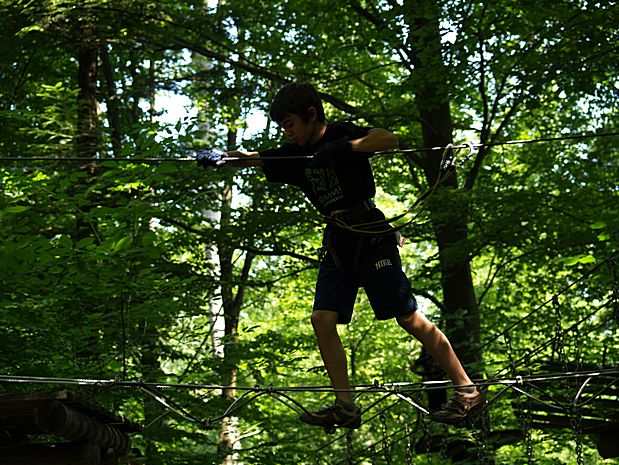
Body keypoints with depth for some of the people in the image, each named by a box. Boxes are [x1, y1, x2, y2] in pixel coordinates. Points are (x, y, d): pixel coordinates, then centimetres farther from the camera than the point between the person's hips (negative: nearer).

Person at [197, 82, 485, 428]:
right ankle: (345, 407, -1)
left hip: (370, 237, -7)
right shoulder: (297, 154, 11)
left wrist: (341, 148, -31)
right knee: (323, 319, -5)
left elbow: (390, 139, -25)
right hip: (338, 243, 8)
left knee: (409, 318, -7)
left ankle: (467, 390, 0)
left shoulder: (341, 134, -10)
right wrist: (218, 158, -6)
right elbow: (249, 159, 11)